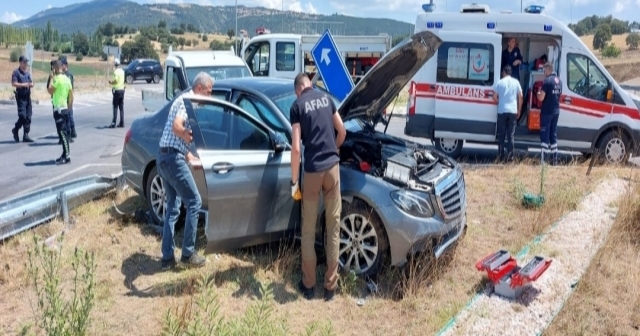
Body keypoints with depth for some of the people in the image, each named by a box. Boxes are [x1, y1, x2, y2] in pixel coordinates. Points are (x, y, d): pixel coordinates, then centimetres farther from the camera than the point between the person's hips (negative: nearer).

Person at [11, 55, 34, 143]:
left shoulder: (27, 73, 17)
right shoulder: (16, 72, -4)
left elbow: (31, 83, 21)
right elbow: (14, 83, -13)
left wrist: (31, 84, -1)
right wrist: (24, 85, -21)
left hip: (28, 96, 7)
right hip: (20, 96, -7)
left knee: (28, 117, 3)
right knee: (22, 116, -12)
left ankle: (25, 135, 8)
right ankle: (15, 130, 13)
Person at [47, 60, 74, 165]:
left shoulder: (57, 78, -15)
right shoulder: (67, 79, 11)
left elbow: (50, 91, -14)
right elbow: (71, 96, 13)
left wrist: (51, 78, -5)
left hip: (59, 109, -9)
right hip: (65, 108, 9)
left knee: (62, 133, -8)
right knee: (64, 133, 13)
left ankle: (66, 157, -8)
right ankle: (65, 155, 19)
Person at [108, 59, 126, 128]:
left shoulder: (116, 71, -12)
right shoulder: (122, 71, 10)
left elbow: (116, 80, -21)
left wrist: (111, 82, -3)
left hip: (117, 90, -7)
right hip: (122, 89, 7)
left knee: (115, 107, -6)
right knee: (121, 107, 9)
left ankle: (113, 123, -7)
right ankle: (122, 123, 9)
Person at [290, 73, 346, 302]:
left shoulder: (297, 106, -3)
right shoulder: (326, 98, 10)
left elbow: (296, 148, -9)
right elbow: (342, 132, 14)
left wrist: (294, 182, -4)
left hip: (312, 170, -3)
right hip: (332, 166, 3)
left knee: (308, 230, 9)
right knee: (333, 227, 9)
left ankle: (308, 285, 18)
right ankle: (330, 285, 15)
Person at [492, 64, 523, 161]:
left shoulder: (500, 82, 0)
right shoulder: (516, 82, 5)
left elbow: (495, 97, -4)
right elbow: (520, 97, 4)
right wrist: (519, 110, 12)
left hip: (502, 111, -1)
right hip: (513, 111, 1)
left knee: (501, 134, 6)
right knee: (511, 134, 5)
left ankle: (501, 155, 6)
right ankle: (510, 155, 3)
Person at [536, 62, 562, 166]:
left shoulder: (547, 81, -15)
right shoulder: (559, 81, 10)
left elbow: (541, 98, -18)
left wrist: (539, 93, 1)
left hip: (547, 112, -7)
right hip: (556, 111, 7)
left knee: (545, 135, -4)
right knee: (553, 135, 13)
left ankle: (544, 158, -6)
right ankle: (554, 159, 15)